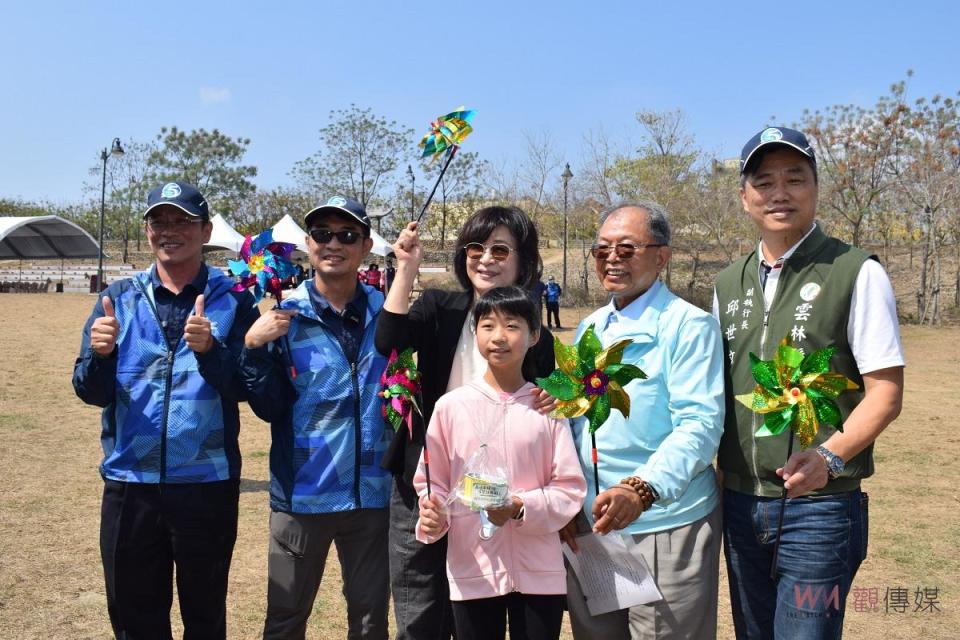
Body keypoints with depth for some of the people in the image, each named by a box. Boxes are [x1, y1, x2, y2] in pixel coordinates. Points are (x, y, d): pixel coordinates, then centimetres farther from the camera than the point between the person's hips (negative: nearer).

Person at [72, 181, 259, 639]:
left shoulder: (232, 300, -3)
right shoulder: (119, 298, 4)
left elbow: (243, 388, -9)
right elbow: (92, 392, 1)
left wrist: (209, 349, -27)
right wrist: (100, 355, -20)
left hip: (207, 483, -2)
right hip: (129, 481, 2)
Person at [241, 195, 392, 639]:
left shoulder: (385, 312, 1)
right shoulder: (284, 316, -4)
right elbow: (269, 407, -7)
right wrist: (253, 346, -23)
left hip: (372, 493, 2)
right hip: (302, 491, -1)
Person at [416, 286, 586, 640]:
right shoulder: (450, 406, -2)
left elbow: (570, 487, -2)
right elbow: (432, 483, 4)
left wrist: (520, 508, -17)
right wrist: (433, 516, -16)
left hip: (539, 572, 0)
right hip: (472, 571, 0)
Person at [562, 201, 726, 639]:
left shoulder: (688, 325, -9)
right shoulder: (589, 328, 11)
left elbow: (699, 426, -18)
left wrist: (642, 489, -32)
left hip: (665, 527, -6)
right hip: (588, 525, 6)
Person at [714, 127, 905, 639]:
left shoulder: (857, 274, -8)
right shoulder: (728, 283, 9)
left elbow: (886, 392, -11)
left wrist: (828, 457, -26)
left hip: (819, 506, -5)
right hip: (739, 501, 6)